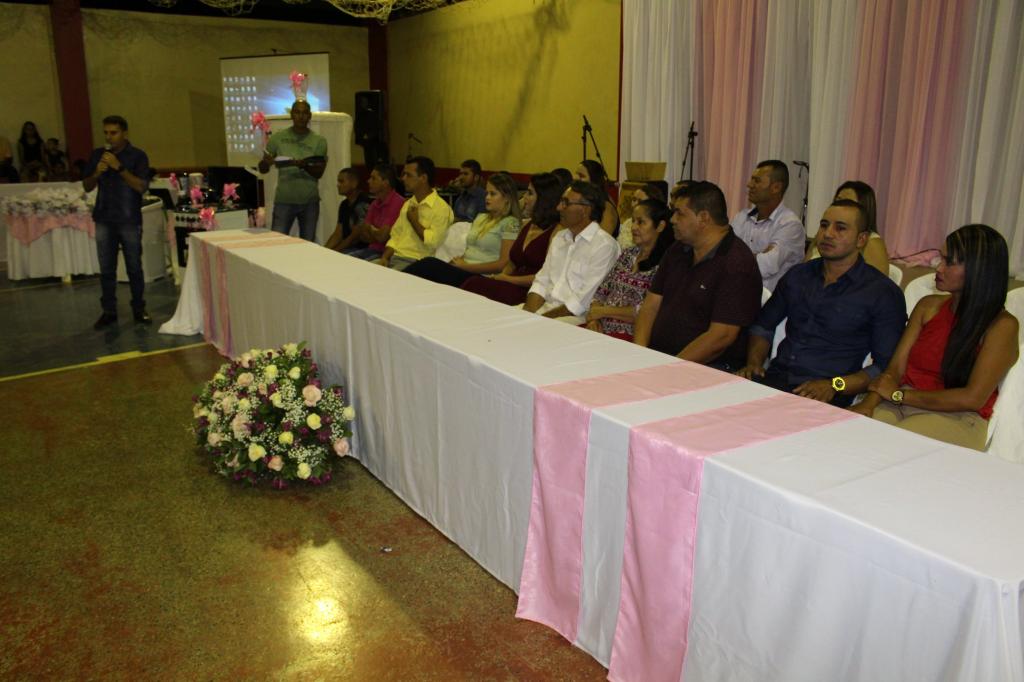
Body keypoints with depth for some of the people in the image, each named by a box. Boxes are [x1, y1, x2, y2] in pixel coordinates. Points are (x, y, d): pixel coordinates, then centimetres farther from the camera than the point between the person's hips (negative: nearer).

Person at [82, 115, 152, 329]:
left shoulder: (138, 155, -2)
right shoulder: (97, 155, 9)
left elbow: (142, 187, -12)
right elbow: (87, 187, 11)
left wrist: (119, 167, -19)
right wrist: (97, 172, -8)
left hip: (129, 219, -3)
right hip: (104, 219, 3)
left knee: (134, 267, 2)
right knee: (106, 269, 4)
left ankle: (139, 309, 13)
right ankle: (109, 311, 12)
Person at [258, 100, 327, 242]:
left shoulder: (319, 141, 2)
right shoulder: (278, 138, 1)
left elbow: (319, 173, -4)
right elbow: (262, 169, 3)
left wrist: (304, 166, -25)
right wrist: (266, 162, -21)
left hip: (310, 201, 1)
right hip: (284, 200, -1)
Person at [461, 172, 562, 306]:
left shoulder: (556, 231, -5)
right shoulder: (526, 225, 20)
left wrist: (508, 279, -5)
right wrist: (499, 277, 2)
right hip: (514, 288, 7)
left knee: (475, 284, -27)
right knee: (474, 282, -23)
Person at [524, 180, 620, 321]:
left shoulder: (604, 245, -11)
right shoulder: (560, 237, 16)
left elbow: (583, 300, -16)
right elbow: (542, 280, 13)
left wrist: (543, 318, -16)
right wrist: (527, 313, -5)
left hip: (575, 316, -7)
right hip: (546, 306, 7)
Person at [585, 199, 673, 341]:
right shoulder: (628, 254, 16)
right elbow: (601, 291, 16)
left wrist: (604, 311, -9)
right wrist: (593, 318, -4)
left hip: (631, 336, -6)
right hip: (601, 329, 7)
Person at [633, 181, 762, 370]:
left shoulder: (736, 264, -12)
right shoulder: (677, 251, 14)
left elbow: (721, 337, -18)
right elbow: (651, 305, 12)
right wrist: (639, 352, -5)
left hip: (710, 366, -7)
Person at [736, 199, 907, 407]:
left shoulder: (882, 292, 1)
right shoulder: (798, 275, 17)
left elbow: (886, 366, -3)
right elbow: (763, 325, 25)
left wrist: (834, 385, -16)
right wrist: (753, 363, 6)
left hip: (825, 395, -4)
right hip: (776, 379, 4)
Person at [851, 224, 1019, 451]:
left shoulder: (1002, 325, -1)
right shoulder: (929, 306, 15)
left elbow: (972, 398, -10)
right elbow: (895, 368, 7)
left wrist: (898, 394, -7)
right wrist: (868, 404, -13)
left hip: (957, 419, -4)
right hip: (902, 406, 4)